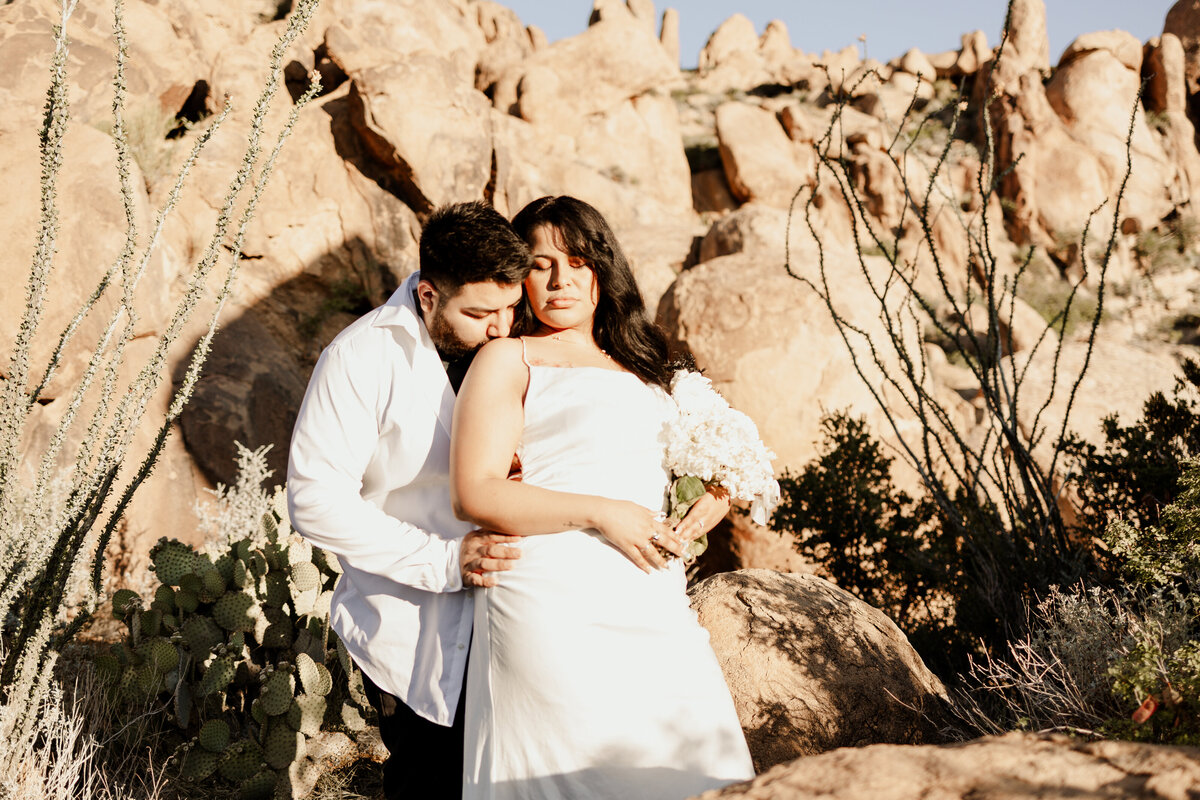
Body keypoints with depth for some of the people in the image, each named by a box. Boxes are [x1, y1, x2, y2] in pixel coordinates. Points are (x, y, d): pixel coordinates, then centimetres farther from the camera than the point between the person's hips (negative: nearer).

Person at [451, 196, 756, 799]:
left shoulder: (637, 365, 25)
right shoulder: (509, 359, 5)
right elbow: (475, 495, -7)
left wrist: (708, 497, 10)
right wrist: (600, 513, -13)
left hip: (654, 609, 6)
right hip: (556, 606, -6)